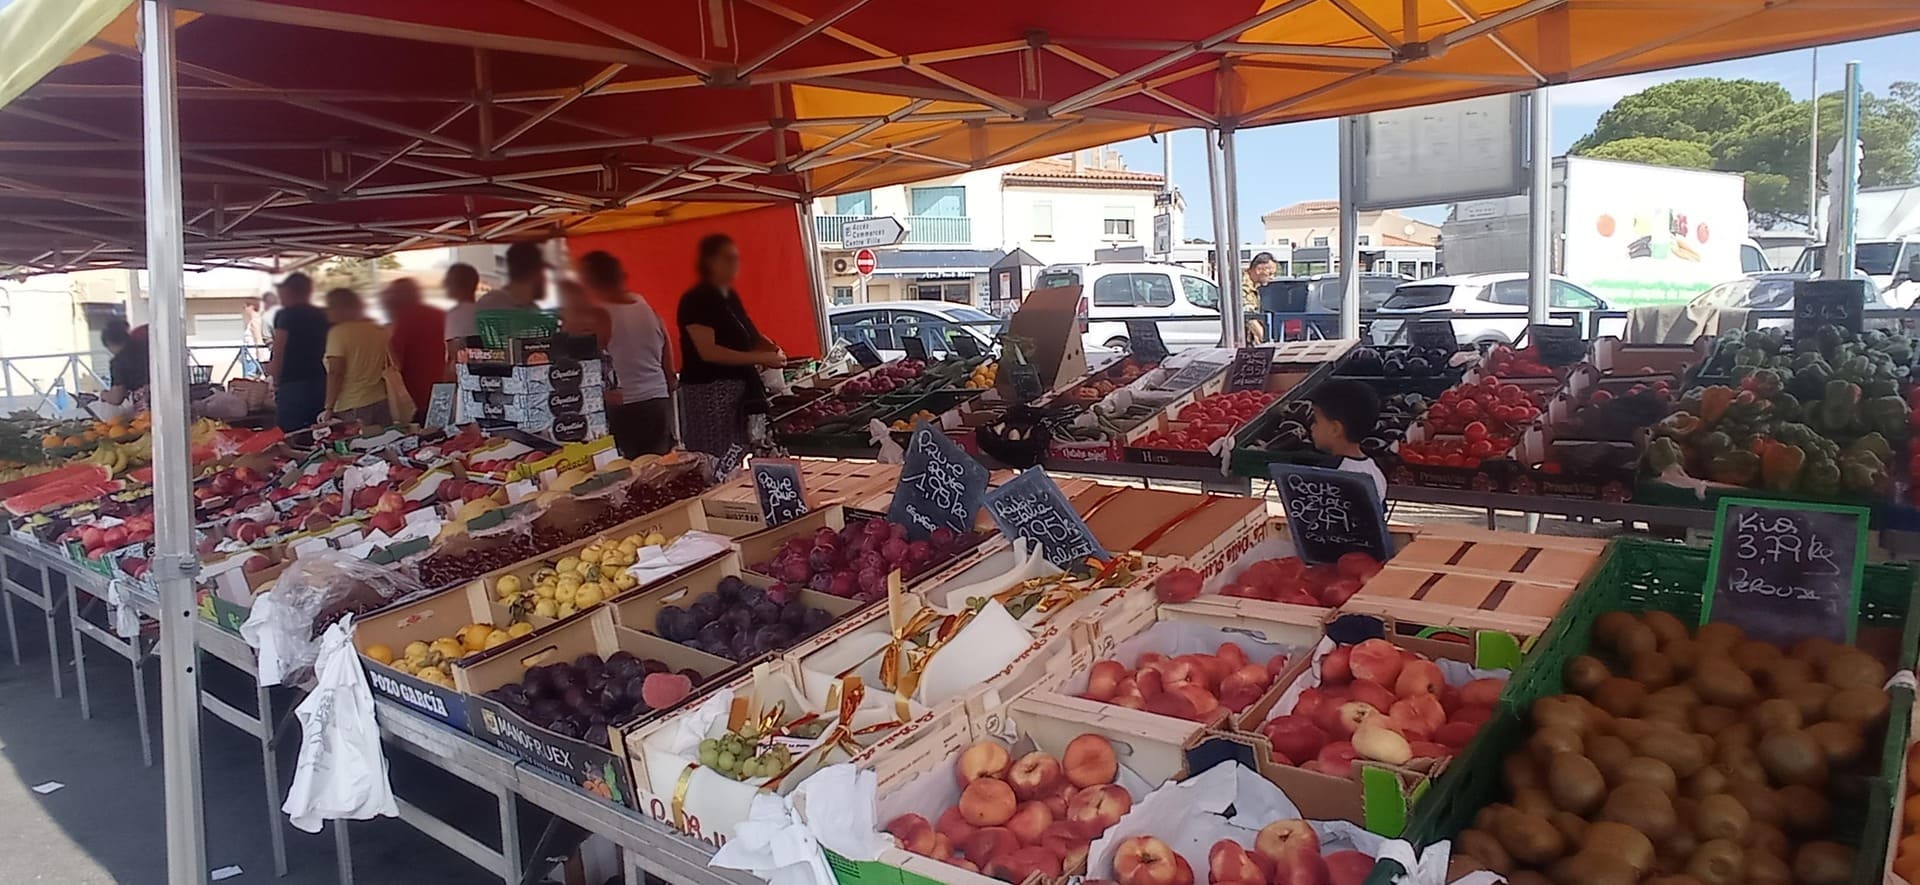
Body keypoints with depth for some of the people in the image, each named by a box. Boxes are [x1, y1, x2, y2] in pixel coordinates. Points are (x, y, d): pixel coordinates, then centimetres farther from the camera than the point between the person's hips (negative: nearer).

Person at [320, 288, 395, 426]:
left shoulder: (338, 332, -9)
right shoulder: (380, 331, 9)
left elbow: (335, 373, -14)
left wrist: (329, 408, -11)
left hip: (351, 409, -6)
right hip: (381, 403, 6)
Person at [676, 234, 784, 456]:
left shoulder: (730, 296, 14)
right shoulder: (696, 300, -11)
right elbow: (708, 352, -20)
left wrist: (770, 352, 2)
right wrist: (761, 358, -21)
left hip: (739, 389, 8)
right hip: (708, 392, -8)